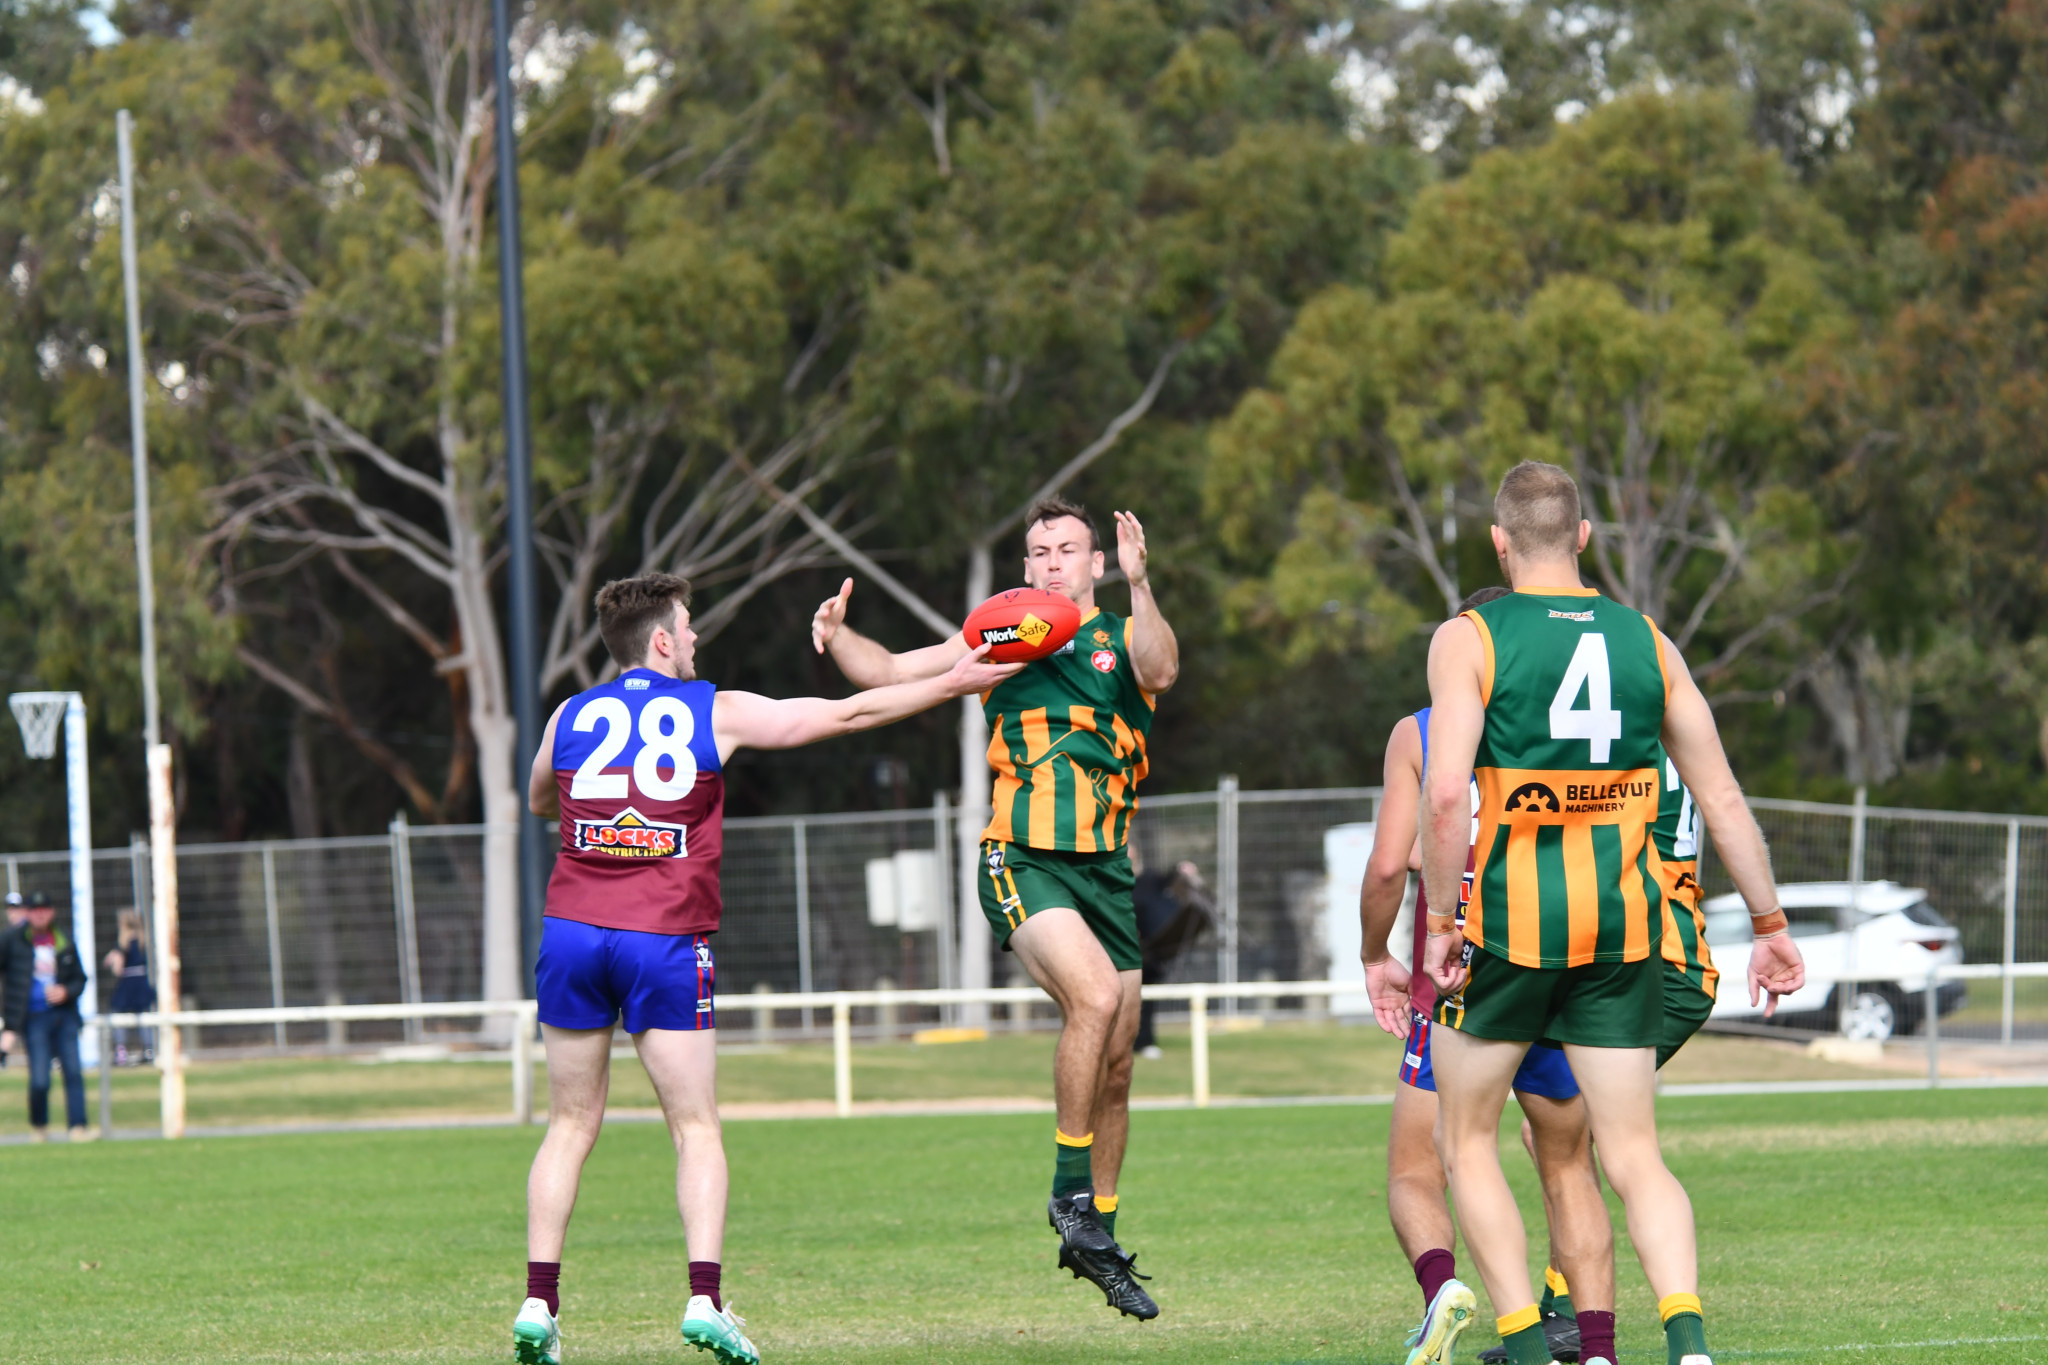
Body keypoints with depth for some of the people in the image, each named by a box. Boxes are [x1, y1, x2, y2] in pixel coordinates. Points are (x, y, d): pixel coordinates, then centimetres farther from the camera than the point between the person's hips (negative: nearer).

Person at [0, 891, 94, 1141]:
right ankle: (38, 1127, 15)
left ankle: (78, 1127, -5)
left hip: (64, 1012, 3)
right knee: (39, 1079, -8)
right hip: (35, 1016, -3)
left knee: (73, 1071, -6)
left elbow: (79, 978, 16)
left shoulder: (64, 941, 9)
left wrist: (66, 991, -7)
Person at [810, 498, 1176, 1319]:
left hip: (1105, 868, 2)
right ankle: (1071, 1190, -18)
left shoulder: (1123, 636, 8)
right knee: (1094, 996, -28)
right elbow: (888, 674, 13)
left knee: (1114, 1069, 7)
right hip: (1021, 861, -2)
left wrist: (1139, 586, -30)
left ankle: (1096, 1235, 23)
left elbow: (1159, 671, -15)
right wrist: (839, 636, -7)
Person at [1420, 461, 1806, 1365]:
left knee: (1466, 1141, 14)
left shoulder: (1468, 639, -3)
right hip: (1623, 921, 3)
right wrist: (1769, 927, 17)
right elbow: (1723, 801, 9)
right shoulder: (1646, 642, 8)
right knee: (1635, 1158, 6)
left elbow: (1445, 793, -16)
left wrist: (1444, 926, -10)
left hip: (1507, 918, -3)